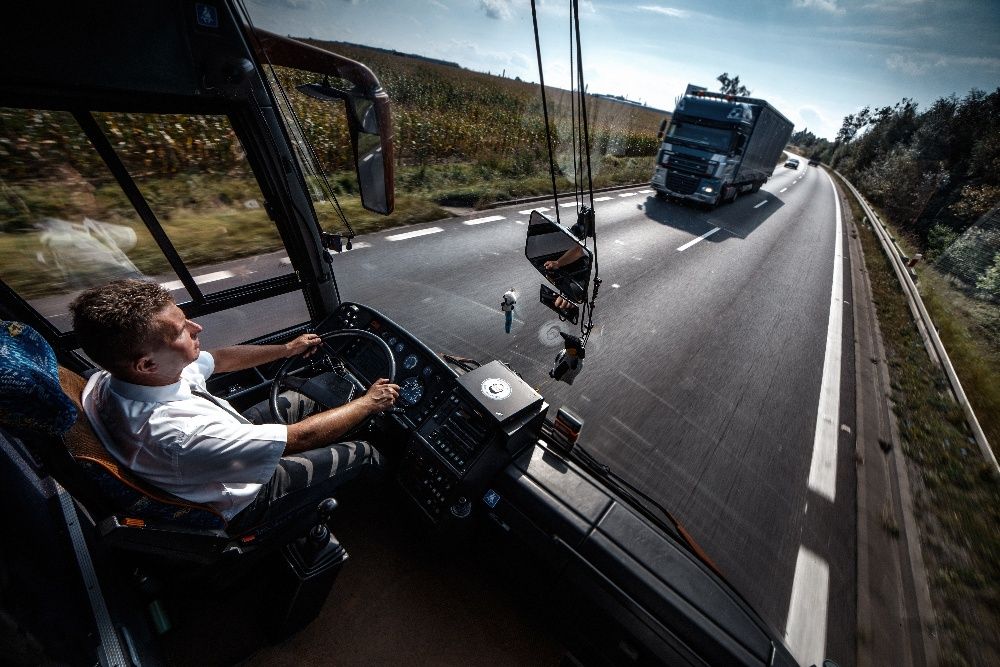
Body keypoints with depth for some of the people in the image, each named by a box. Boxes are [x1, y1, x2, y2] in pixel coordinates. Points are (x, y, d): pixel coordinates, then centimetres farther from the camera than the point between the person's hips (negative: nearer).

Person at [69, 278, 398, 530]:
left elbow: (220, 359, -1)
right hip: (242, 503, -7)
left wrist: (287, 348, 6)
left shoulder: (109, 377, -17)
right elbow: (301, 438, -36)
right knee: (365, 454, 0)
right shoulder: (177, 435, -43)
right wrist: (369, 403, -24)